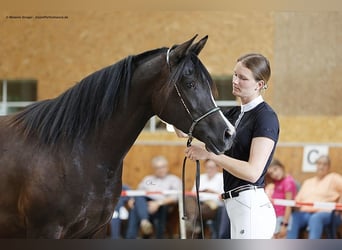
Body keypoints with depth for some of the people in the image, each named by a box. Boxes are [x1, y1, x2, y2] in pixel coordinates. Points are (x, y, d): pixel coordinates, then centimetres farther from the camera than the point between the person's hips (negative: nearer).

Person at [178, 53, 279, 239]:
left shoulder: (265, 117, -11)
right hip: (238, 206, 9)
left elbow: (253, 171, -20)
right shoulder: (235, 114, 15)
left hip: (251, 209, -9)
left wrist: (210, 154, -19)